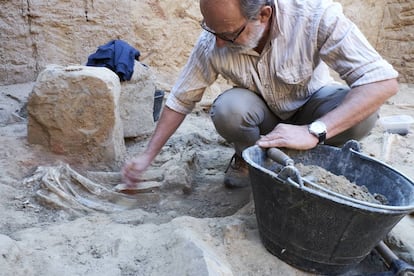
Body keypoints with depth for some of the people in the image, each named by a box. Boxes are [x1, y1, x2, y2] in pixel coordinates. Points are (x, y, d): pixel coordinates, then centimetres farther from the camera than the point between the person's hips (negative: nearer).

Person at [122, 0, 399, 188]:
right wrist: (148, 156, -10)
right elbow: (180, 100, -11)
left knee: (361, 112, -31)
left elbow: (384, 81, -34)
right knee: (227, 109, -32)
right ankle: (246, 157, 2)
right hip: (260, 113, 1)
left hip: (310, 105, 0)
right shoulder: (211, 44, -24)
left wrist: (313, 132, -45)